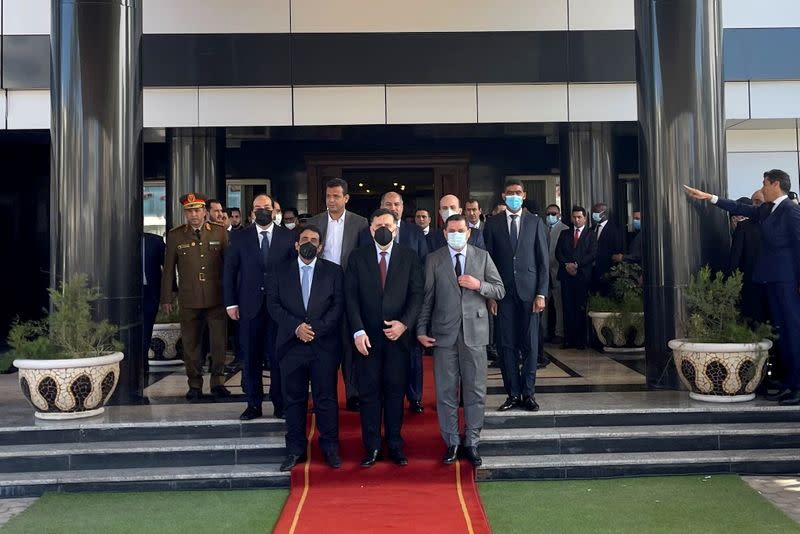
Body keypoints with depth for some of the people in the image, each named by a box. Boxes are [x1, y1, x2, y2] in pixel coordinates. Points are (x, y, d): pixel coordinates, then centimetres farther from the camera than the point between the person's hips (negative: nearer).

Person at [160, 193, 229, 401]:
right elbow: (168, 269, 7)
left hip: (216, 298, -1)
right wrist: (166, 298, 5)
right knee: (191, 343, 6)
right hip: (189, 300, 1)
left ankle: (218, 383, 15)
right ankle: (194, 385, 18)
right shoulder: (175, 236, 5)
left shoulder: (220, 232, 4)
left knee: (219, 341, 1)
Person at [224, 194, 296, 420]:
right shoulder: (240, 237, 7)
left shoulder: (288, 237, 5)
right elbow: (230, 270, 7)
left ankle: (280, 404, 12)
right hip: (250, 306, 1)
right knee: (251, 357, 5)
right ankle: (253, 405, 14)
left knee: (278, 356, 1)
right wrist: (231, 303, 1)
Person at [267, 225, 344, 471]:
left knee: (327, 397, 1)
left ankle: (330, 448, 11)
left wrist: (316, 329, -11)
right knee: (294, 398, 5)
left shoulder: (333, 271, 6)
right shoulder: (281, 272, 10)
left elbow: (338, 305, 0)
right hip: (291, 344, 1)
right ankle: (295, 449, 14)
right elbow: (273, 304, 3)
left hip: (324, 344, -1)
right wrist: (296, 327, -11)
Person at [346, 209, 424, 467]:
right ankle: (371, 447, 12)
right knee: (369, 392, 3)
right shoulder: (357, 257, 5)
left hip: (398, 334, 0)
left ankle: (395, 445, 16)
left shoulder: (409, 257, 5)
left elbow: (417, 294, 2)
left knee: (395, 391, 6)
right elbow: (351, 297, 0)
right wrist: (358, 331, -9)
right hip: (367, 336, 0)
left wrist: (404, 323, -11)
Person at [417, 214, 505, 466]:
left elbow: (500, 291, 6)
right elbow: (426, 297, 3)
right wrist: (422, 330, -3)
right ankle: (451, 443, 18)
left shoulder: (482, 257, 6)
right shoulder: (433, 259, 4)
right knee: (445, 392, 5)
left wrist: (479, 285, -13)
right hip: (444, 333, 0)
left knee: (476, 391, 5)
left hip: (474, 332, 1)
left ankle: (471, 443, 18)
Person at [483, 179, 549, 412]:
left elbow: (543, 261, 4)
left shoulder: (535, 222, 7)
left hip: (529, 291, 0)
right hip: (503, 293, 0)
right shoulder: (492, 224, 7)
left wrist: (541, 293, -4)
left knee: (530, 344, 2)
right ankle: (513, 394, 10)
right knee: (506, 345, 2)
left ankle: (528, 393, 11)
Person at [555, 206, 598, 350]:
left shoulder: (591, 234, 8)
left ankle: (581, 340, 1)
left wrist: (576, 264, -12)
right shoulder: (564, 234, 17)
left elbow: (592, 254, -3)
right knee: (568, 308, 0)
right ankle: (568, 340, 2)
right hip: (566, 275, 3)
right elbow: (558, 252, 9)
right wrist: (567, 264, -8)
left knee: (581, 308, -3)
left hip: (583, 275, -2)